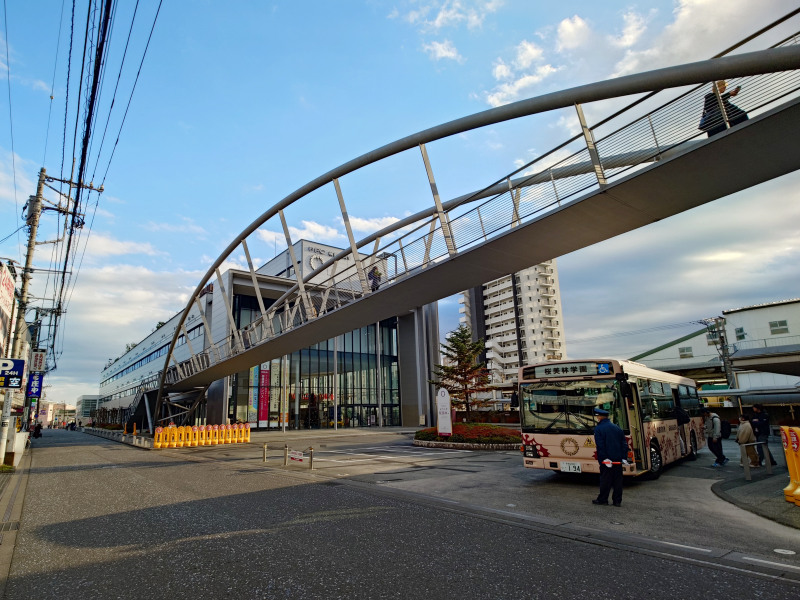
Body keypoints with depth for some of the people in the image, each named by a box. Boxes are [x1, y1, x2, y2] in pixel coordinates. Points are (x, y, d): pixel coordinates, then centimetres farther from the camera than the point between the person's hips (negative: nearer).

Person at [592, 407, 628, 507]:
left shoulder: (598, 429, -7)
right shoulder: (616, 428, 12)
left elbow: (600, 446, -14)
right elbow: (624, 444, 10)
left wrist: (604, 458, -12)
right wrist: (624, 458, 9)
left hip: (606, 460, -5)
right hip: (618, 460, 5)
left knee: (605, 480, 2)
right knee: (617, 479, 9)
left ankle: (603, 499, 9)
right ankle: (617, 500, 13)